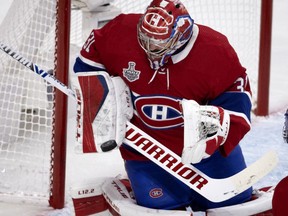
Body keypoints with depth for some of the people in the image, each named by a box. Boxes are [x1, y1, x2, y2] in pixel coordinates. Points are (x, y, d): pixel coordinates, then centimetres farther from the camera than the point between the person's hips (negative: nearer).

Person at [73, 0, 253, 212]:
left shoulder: (215, 52, -21)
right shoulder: (121, 32, -15)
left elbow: (237, 91, -14)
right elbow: (91, 55, 3)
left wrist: (218, 120, -33)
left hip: (202, 142, 0)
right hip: (146, 150, 0)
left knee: (232, 201, 7)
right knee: (160, 206, -9)